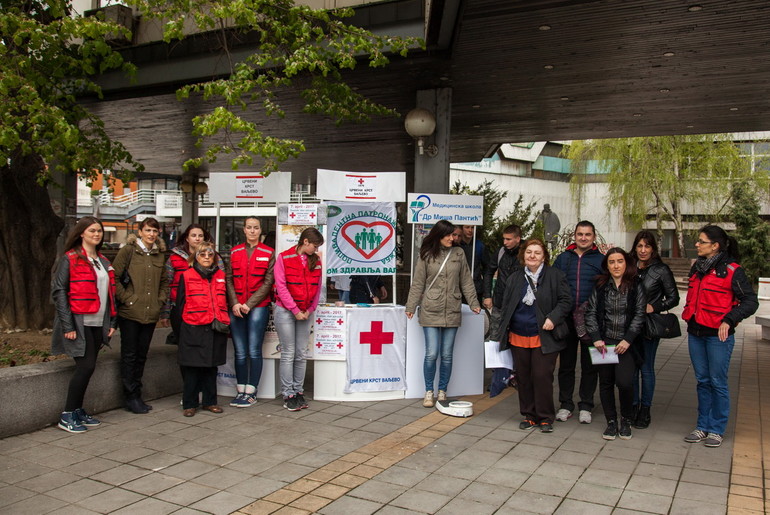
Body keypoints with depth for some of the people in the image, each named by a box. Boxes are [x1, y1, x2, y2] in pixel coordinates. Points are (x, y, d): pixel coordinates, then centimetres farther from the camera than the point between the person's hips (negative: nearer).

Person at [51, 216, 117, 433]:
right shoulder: (70, 259, -5)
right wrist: (67, 325, -16)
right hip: (79, 323, -6)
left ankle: (78, 410, 20)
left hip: (98, 324, 7)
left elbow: (110, 292, 19)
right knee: (86, 366, -9)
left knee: (87, 367, 8)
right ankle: (67, 416, 3)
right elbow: (58, 291, -10)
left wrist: (112, 321, 12)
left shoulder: (103, 261, 16)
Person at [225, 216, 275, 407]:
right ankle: (240, 391, 15)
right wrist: (234, 303, -6)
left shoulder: (268, 253, 3)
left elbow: (268, 282, -2)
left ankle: (251, 392, 6)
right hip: (236, 308, 3)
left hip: (258, 307, -2)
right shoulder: (235, 252, 12)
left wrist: (249, 304, -9)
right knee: (240, 352, 5)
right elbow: (229, 279, 8)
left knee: (254, 351, -3)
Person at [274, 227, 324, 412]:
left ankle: (298, 391, 16)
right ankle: (288, 395, 4)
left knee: (301, 354, 7)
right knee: (288, 354, -2)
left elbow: (317, 287, 9)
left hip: (305, 312, 5)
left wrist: (310, 310, -2)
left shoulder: (315, 260, 7)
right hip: (285, 311, -4)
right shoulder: (284, 258, -6)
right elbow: (281, 286, -10)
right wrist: (295, 311, -12)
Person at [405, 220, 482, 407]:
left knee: (447, 355, 7)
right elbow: (418, 283, 3)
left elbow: (466, 281, 10)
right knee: (431, 354, -3)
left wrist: (474, 303, 5)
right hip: (430, 312, -2)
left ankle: (442, 392, 21)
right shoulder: (426, 255, 1)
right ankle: (429, 392, 14)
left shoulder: (458, 253, 6)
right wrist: (411, 306, 0)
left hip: (452, 312, 2)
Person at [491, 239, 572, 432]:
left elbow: (566, 301, -2)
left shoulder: (555, 275, -2)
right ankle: (529, 415, 23)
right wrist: (501, 333, 11)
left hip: (544, 338, -4)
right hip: (519, 337, 4)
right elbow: (506, 306, 14)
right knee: (524, 378, 9)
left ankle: (545, 417, 12)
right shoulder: (515, 278, 9)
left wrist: (553, 318, -16)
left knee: (542, 376, -3)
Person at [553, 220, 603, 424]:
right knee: (566, 363, 9)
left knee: (589, 364, 8)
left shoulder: (601, 260, 3)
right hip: (566, 319, 2)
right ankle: (566, 404, 20)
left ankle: (586, 405, 20)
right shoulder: (563, 258, 8)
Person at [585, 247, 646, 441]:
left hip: (625, 343, -2)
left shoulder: (635, 286, 1)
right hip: (604, 342, 2)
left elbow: (639, 315, -2)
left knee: (624, 382, -14)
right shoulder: (600, 286, 4)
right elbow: (590, 312, 3)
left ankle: (626, 420, 10)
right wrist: (596, 338, -6)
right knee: (606, 383, 7)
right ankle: (611, 421, 23)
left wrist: (628, 340, -10)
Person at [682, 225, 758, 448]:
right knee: (702, 381, 12)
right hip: (695, 333, 6)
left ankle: (717, 429, 14)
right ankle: (703, 426, 21)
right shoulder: (697, 268, 11)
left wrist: (729, 320, -21)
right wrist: (688, 314, 11)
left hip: (718, 335, -6)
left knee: (717, 382, 2)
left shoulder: (732, 270, -10)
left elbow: (750, 302, -11)